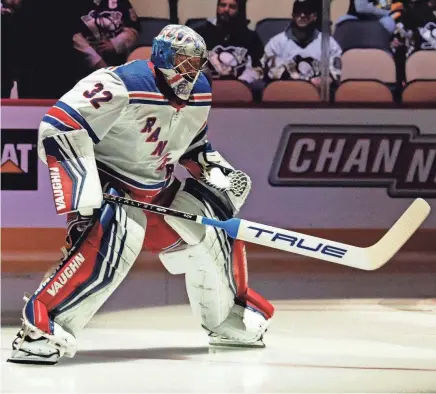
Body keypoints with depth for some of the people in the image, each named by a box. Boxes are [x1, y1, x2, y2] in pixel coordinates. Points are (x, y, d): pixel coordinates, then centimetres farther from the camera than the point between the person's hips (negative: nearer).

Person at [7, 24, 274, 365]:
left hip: (158, 189, 8)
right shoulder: (122, 86, -26)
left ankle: (229, 317, 27)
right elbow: (59, 129, -31)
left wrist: (219, 172, 3)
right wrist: (84, 197, -35)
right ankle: (40, 325, -33)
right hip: (106, 181, -8)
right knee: (115, 236, -35)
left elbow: (194, 145, 21)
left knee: (214, 221, 6)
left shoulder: (200, 94, 0)